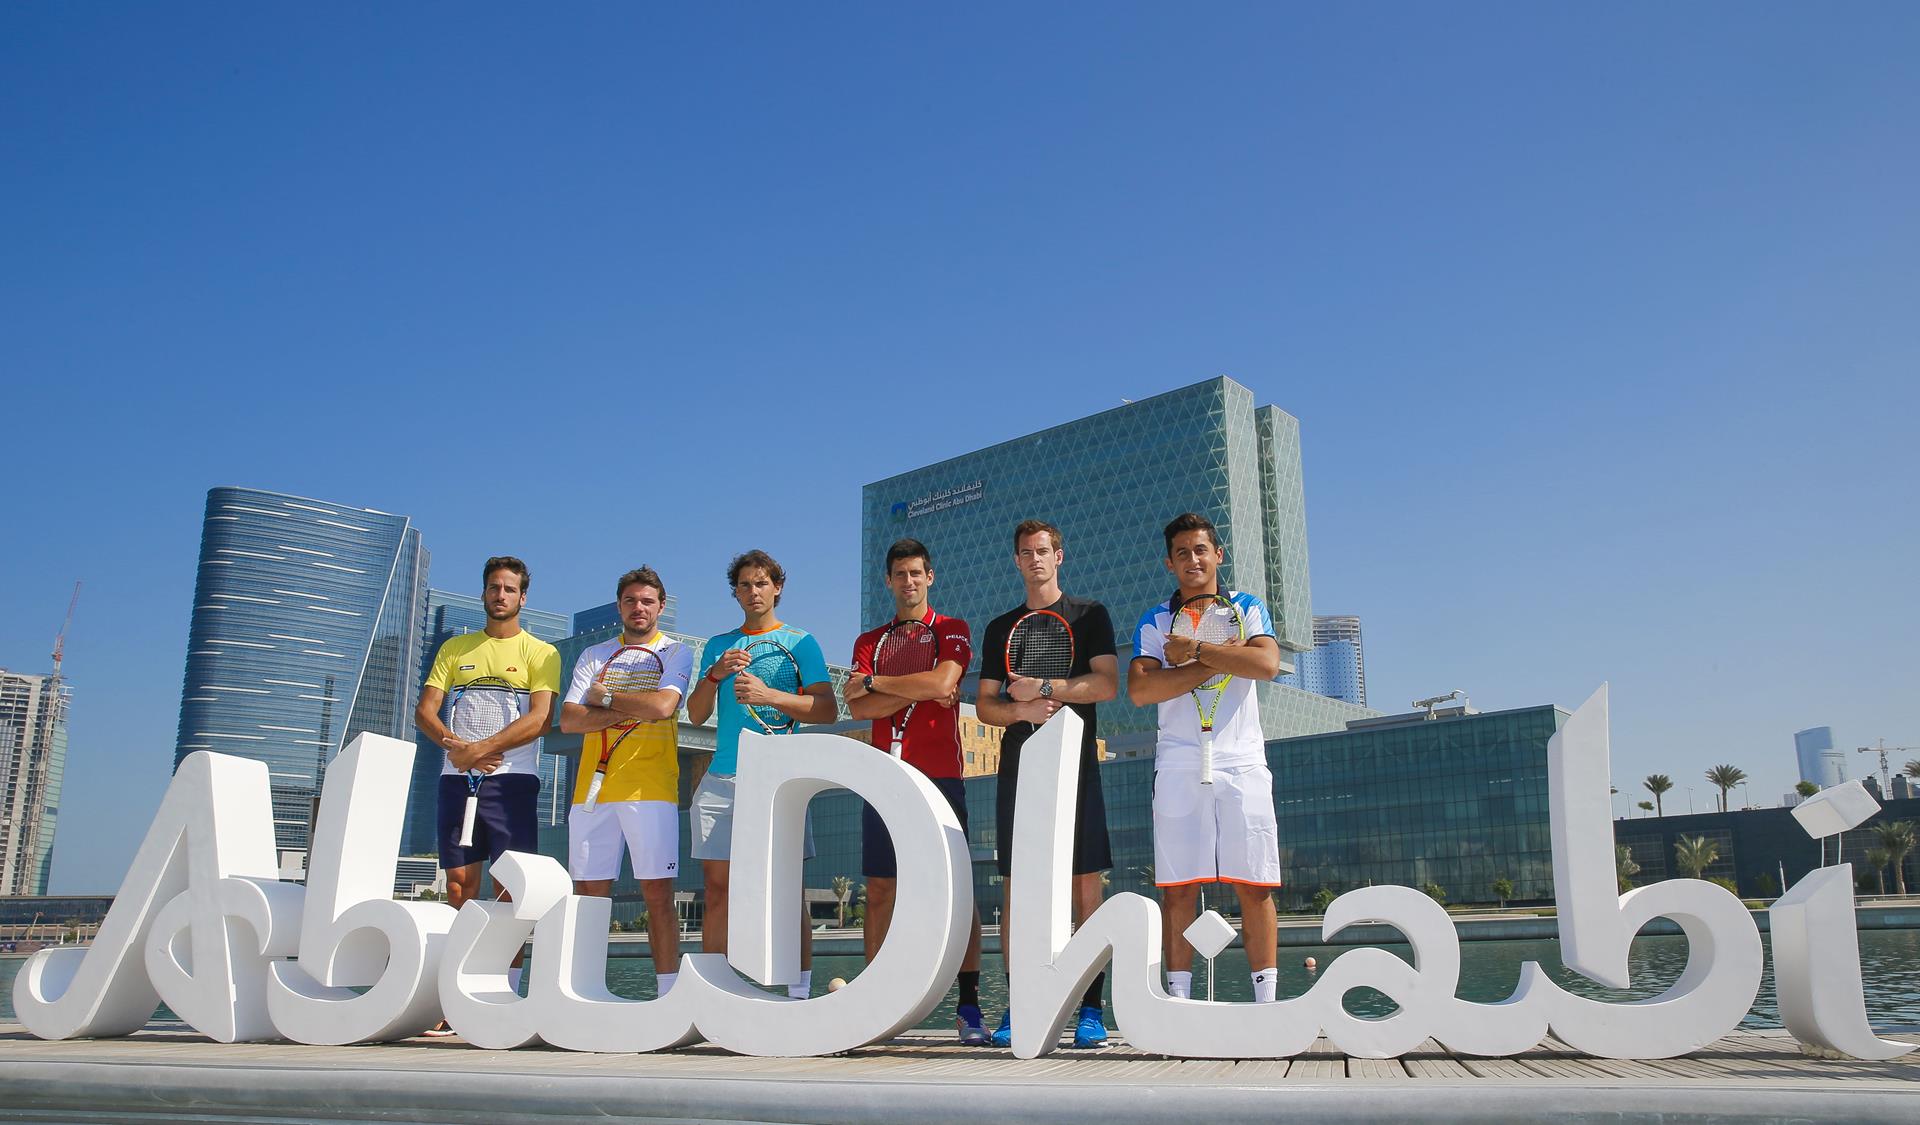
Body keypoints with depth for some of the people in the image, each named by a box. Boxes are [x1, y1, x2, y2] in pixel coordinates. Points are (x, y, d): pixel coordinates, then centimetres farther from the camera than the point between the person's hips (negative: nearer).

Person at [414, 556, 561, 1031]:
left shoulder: (540, 652, 5)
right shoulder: (454, 648, 16)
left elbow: (540, 719, -8)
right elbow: (424, 711, 8)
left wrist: (481, 749, -15)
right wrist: (455, 745, -11)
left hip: (512, 778, -4)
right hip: (457, 777, 4)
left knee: (507, 890, -7)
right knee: (459, 887, 3)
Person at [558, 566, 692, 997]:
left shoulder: (675, 653, 8)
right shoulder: (594, 655, 17)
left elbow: (662, 705, -12)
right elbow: (569, 719, 3)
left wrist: (605, 696, -2)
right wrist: (632, 708, -7)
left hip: (650, 787, -3)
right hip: (592, 785, 4)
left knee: (658, 893, -5)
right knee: (588, 895, 3)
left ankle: (668, 993, -2)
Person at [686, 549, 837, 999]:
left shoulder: (800, 642, 8)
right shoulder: (718, 645, 19)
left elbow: (826, 710, -3)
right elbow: (696, 714, 12)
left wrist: (769, 695, -15)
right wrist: (715, 675, -6)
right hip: (721, 778, 4)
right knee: (717, 886, 1)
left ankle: (800, 991, -3)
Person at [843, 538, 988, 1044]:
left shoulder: (952, 631, 7)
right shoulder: (869, 641, 16)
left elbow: (942, 683, -12)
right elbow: (857, 707, 2)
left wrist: (875, 683, -3)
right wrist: (916, 692, -9)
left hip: (940, 775, -4)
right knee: (879, 890, 4)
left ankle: (969, 1005, -5)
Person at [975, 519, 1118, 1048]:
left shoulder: (1089, 616, 9)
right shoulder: (1001, 628, 17)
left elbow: (1107, 683, -5)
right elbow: (985, 706, 11)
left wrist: (1045, 687, -11)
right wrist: (1022, 708, -9)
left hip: (1076, 768, -3)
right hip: (1018, 771, 3)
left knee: (1087, 887, -6)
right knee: (1014, 888, 1)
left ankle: (1090, 1008, -1)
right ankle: (1017, 1008, 7)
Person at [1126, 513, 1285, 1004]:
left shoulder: (1248, 608, 11)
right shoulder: (1154, 622, 11)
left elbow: (1267, 663, -10)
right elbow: (1139, 689, -7)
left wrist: (1195, 650, -8)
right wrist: (1217, 662, -9)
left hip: (1242, 765, 0)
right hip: (1178, 770, 0)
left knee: (1254, 887, -1)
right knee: (1178, 889, -2)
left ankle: (1266, 1002, 6)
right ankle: (1179, 1002, 4)